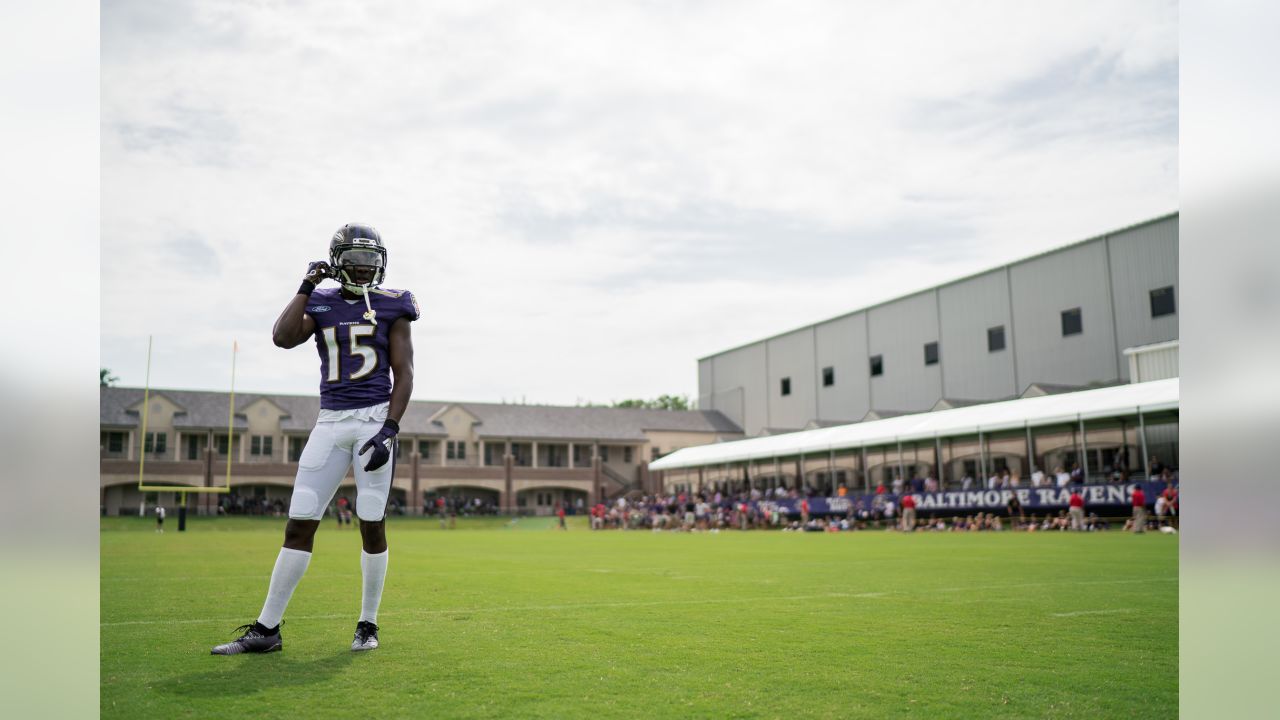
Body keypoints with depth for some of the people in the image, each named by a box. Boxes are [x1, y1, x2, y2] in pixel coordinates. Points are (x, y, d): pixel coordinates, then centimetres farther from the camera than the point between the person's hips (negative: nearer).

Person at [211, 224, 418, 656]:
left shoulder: (392, 307, 3)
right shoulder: (321, 304, 10)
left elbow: (404, 375, -1)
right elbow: (283, 338, -10)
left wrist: (390, 430, -12)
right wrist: (307, 285, -5)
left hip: (375, 417, -2)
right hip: (330, 422, 3)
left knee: (372, 525, 0)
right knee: (298, 524, 1)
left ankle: (368, 625, 16)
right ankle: (266, 628, 9)